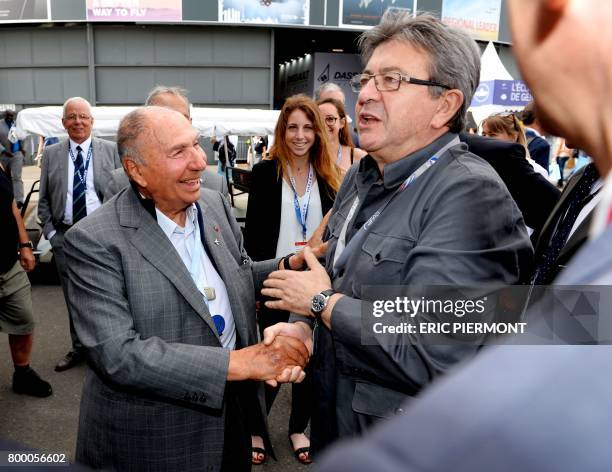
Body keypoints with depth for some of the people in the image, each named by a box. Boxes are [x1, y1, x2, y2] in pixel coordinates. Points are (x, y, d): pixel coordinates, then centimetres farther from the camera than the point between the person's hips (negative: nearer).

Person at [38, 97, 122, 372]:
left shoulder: (110, 150, 0)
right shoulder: (51, 154, 5)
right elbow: (43, 199, 8)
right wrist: (50, 232, 0)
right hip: (65, 236, 2)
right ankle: (78, 348, 30)